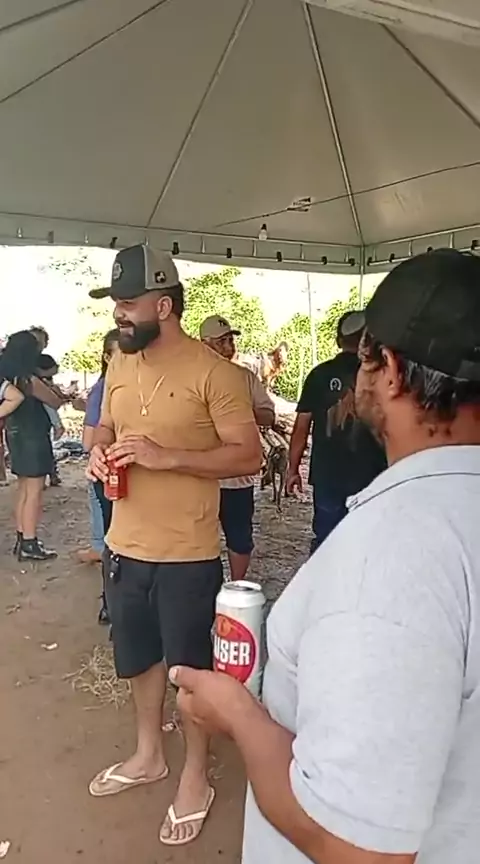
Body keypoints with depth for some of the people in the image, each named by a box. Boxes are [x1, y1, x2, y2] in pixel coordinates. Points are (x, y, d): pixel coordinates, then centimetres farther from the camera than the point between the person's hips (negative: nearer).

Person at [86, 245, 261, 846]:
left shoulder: (213, 372, -16)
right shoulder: (119, 364, 5)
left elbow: (249, 457, -16)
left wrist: (167, 456, -25)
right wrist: (99, 451, -5)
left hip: (186, 554, -6)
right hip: (125, 545, 7)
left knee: (191, 667, 12)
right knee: (139, 656, 23)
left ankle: (195, 777, 36)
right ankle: (148, 755, 48)